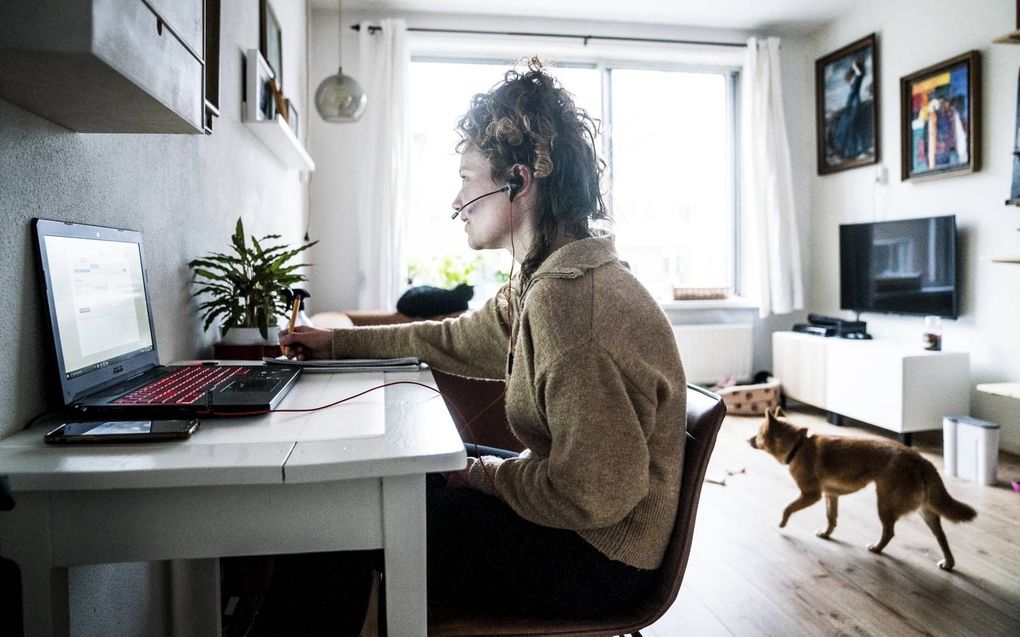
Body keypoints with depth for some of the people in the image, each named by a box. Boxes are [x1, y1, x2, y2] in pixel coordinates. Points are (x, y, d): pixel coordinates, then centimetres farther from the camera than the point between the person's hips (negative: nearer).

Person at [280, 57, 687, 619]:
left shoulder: (568, 300, -30)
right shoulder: (549, 279, 3)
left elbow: (594, 492, -32)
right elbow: (457, 340, 15)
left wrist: (483, 474, -14)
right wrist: (337, 343, 21)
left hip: (597, 557, -9)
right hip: (577, 518, 9)